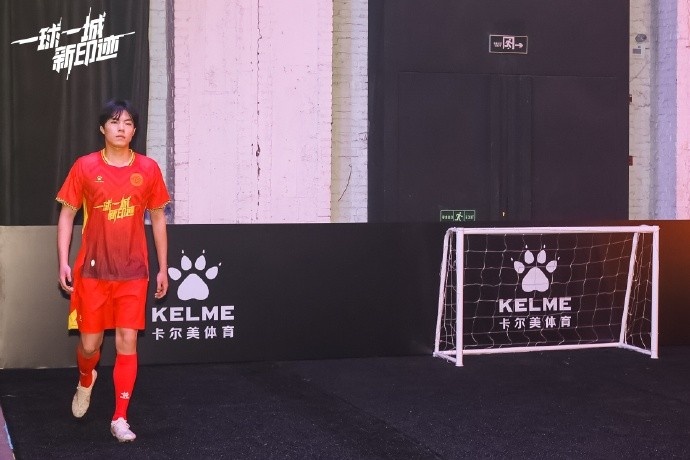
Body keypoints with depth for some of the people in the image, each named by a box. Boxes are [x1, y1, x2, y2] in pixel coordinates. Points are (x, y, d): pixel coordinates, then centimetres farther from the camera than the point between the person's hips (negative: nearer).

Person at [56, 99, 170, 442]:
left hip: (133, 272, 1)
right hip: (92, 270, 0)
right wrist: (63, 262, -4)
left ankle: (120, 419, 7)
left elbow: (158, 218, 9)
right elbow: (67, 214, 3)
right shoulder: (85, 167, -2)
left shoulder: (148, 169, 1)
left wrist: (163, 268, 8)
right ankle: (86, 381, 41)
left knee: (127, 342, -2)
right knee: (89, 343, 6)